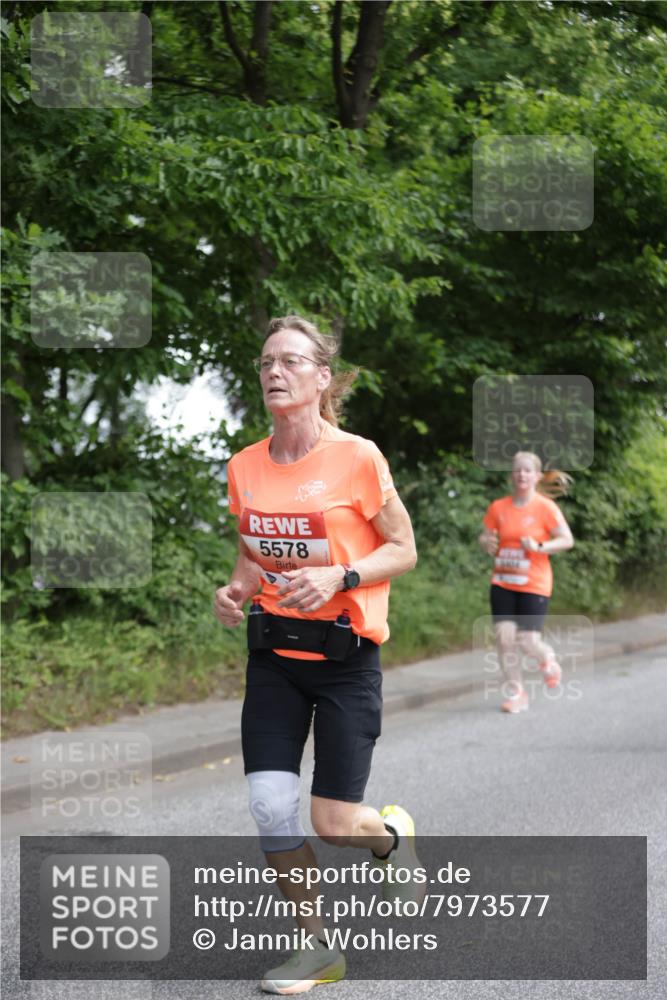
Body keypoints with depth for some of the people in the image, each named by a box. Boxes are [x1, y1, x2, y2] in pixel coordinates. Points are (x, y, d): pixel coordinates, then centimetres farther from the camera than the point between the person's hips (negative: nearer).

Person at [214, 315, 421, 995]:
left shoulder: (357, 458, -12)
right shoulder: (245, 467, 2)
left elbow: (404, 550, -5)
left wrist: (338, 578, -21)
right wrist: (236, 591, -4)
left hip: (344, 654, -4)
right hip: (274, 656, 4)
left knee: (334, 825, -5)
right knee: (269, 809, -6)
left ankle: (393, 835, 33)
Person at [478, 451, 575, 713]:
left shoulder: (545, 507, -7)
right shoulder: (498, 507, 2)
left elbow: (567, 540, -7)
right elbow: (484, 536, 12)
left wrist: (540, 547, -22)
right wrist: (487, 542, -11)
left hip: (534, 585, -3)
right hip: (503, 583, 3)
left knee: (527, 641, -8)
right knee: (504, 637, -9)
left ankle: (547, 658, 30)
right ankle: (516, 692, 8)